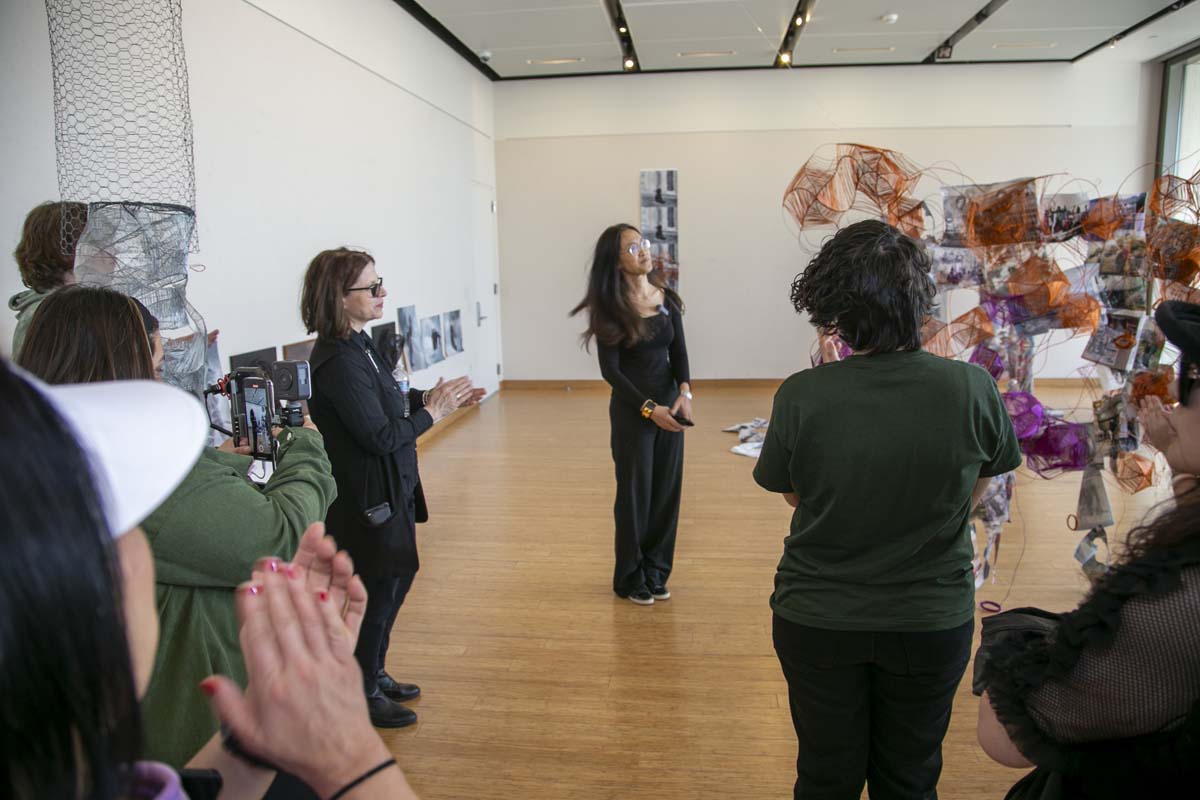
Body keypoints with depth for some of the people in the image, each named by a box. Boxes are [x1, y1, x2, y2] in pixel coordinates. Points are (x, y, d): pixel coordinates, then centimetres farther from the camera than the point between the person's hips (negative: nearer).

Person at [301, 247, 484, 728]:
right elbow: (380, 436, -26)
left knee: (395, 579, 21)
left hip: (387, 489, 10)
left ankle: (374, 674, 39)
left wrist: (429, 398, -2)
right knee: (379, 590, 6)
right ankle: (363, 694, 26)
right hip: (366, 497, -10)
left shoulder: (358, 345, 5)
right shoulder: (338, 362, -25)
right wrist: (431, 411, -15)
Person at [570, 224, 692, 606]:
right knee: (635, 494, 4)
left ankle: (656, 571, 24)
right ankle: (631, 578, 20)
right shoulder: (611, 307, -9)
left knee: (667, 491, 8)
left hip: (670, 405, 5)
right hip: (632, 411, -4)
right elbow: (610, 369, -11)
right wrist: (649, 409, -18)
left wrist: (684, 392, -13)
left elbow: (679, 351, 4)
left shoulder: (667, 297, 5)